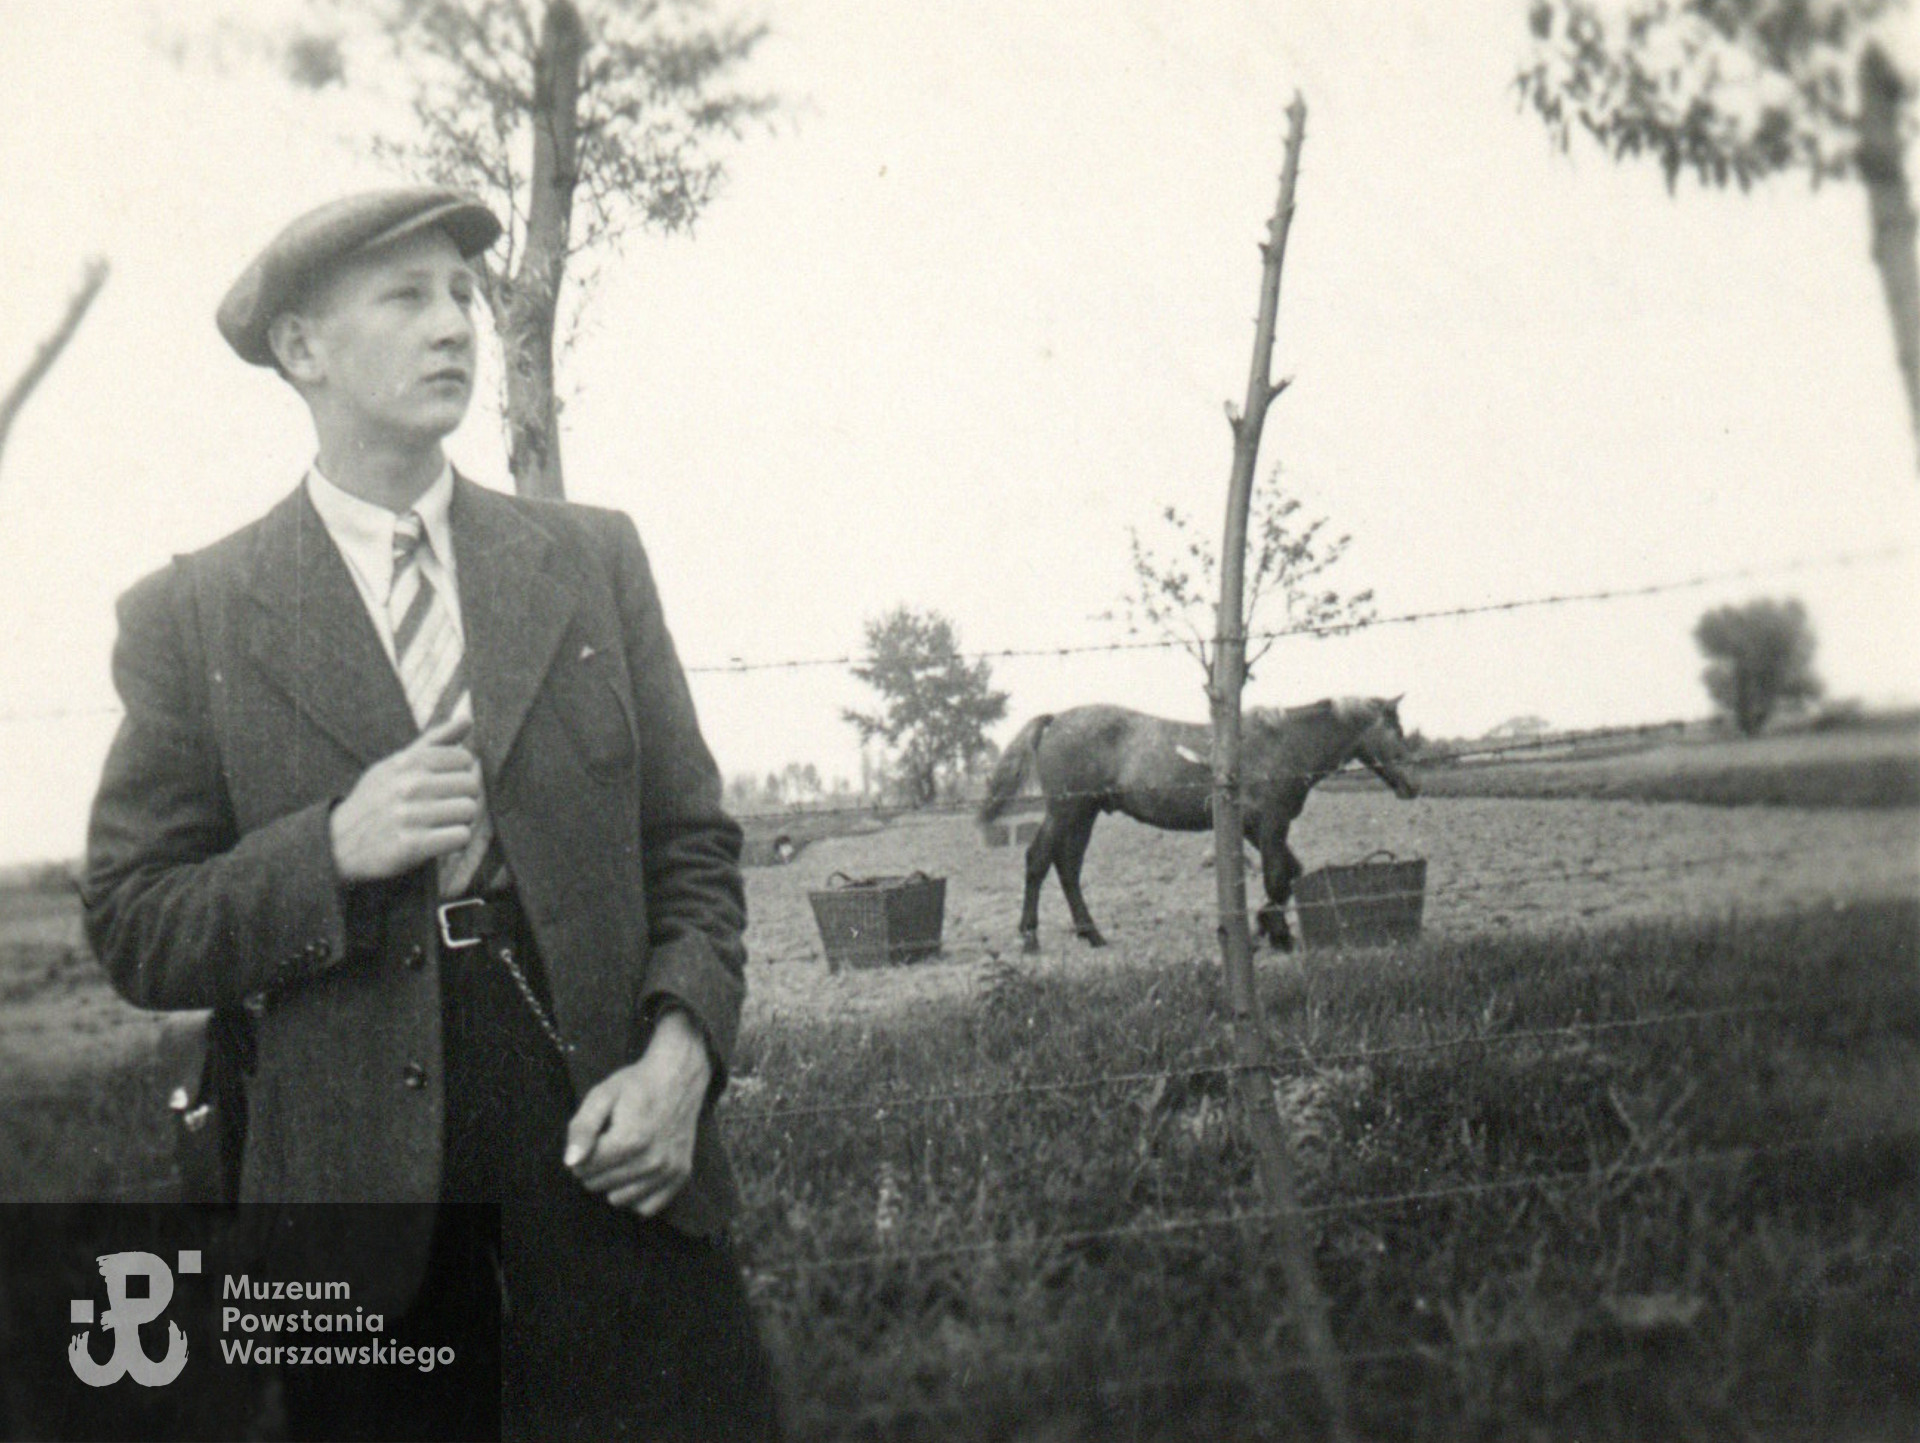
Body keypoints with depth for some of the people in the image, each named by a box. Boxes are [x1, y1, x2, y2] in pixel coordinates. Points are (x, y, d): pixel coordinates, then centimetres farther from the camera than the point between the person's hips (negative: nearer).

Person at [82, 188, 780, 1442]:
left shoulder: (594, 559, 9)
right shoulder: (192, 618, 2)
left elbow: (693, 840, 9)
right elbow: (134, 932, 2)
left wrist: (681, 1052, -7)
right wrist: (332, 849, -14)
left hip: (613, 1146, 2)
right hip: (361, 1183, -1)